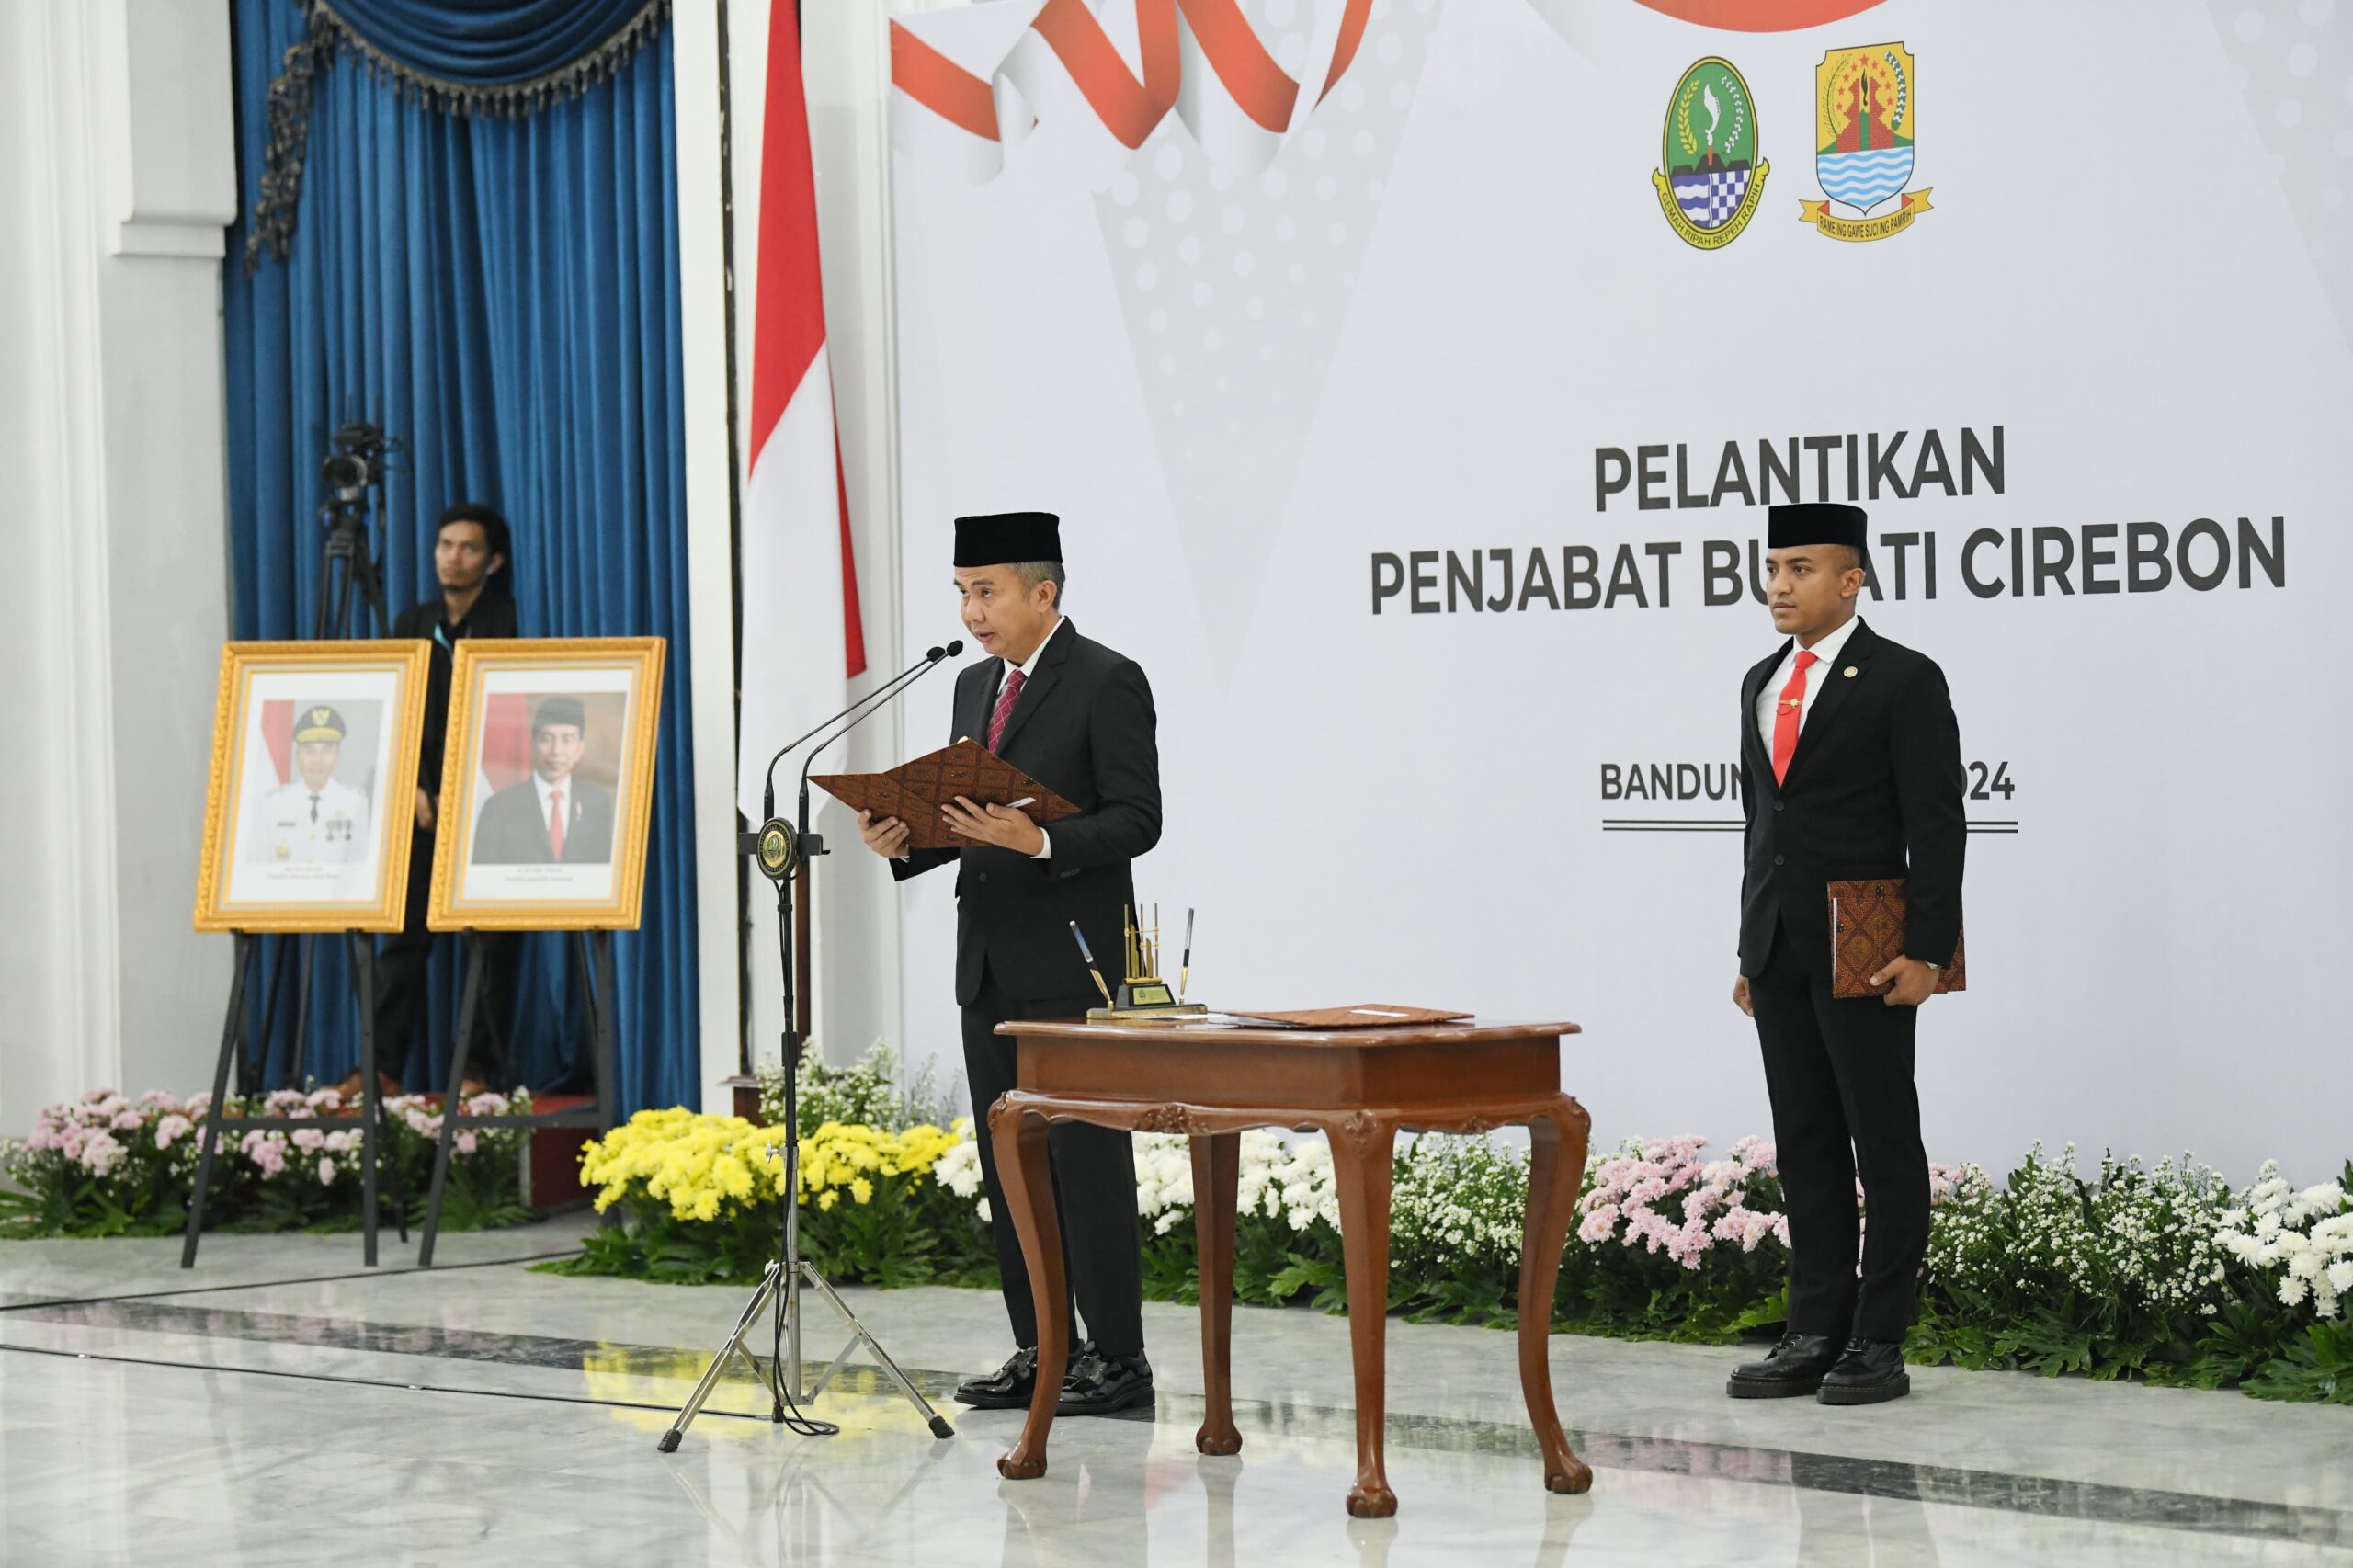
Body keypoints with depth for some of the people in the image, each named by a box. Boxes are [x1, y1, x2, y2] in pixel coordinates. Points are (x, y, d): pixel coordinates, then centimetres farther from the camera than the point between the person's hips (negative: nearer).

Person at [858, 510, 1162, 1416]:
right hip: (989, 959, 8)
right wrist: (906, 841, 2)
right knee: (1007, 1158, 9)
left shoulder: (1107, 683, -8)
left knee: (1087, 1156, -7)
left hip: (1072, 961, -8)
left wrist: (1039, 842, -25)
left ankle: (1116, 1356, -2)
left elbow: (1136, 821, -13)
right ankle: (1038, 1348, 15)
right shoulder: (975, 687, 16)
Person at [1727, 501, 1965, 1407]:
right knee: (1806, 1145, 8)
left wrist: (1926, 952, -16)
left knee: (1884, 1145, -1)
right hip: (1780, 950, 7)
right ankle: (1816, 1335, 12)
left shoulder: (1904, 681, -6)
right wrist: (1751, 951, 15)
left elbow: (1936, 824, -10)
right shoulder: (1761, 685, 15)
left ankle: (1880, 1345, 1)